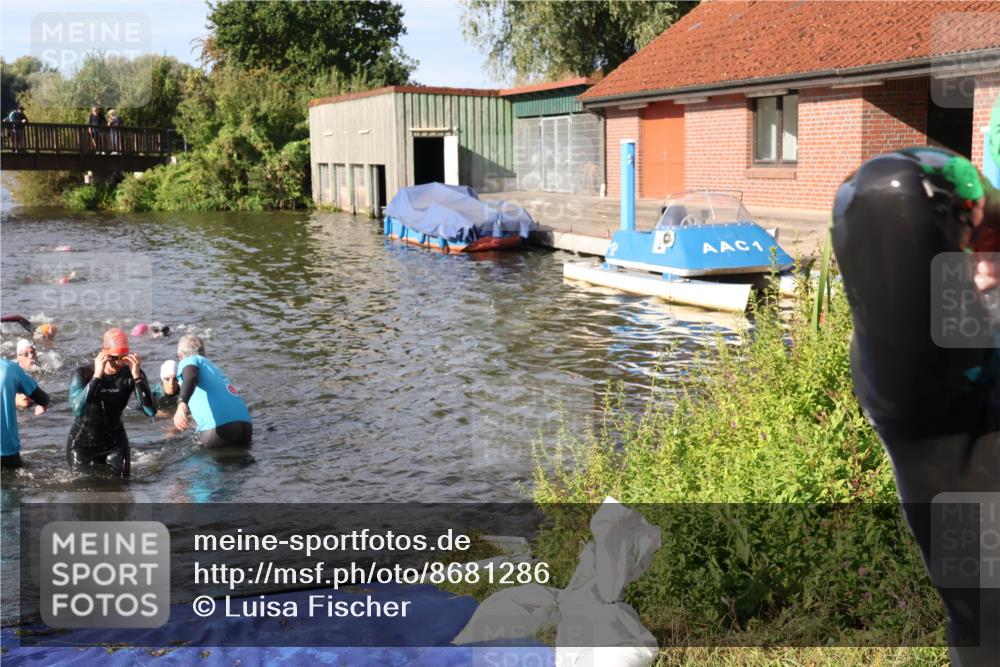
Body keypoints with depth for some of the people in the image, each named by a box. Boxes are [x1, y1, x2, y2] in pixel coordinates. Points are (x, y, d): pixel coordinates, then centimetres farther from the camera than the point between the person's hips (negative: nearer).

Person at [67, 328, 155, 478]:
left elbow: (151, 411, -24)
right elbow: (77, 409, -36)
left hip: (115, 442, 2)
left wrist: (137, 376, -33)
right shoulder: (83, 374, -19)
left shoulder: (130, 374, -14)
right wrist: (97, 376, -40)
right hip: (83, 443, -2)